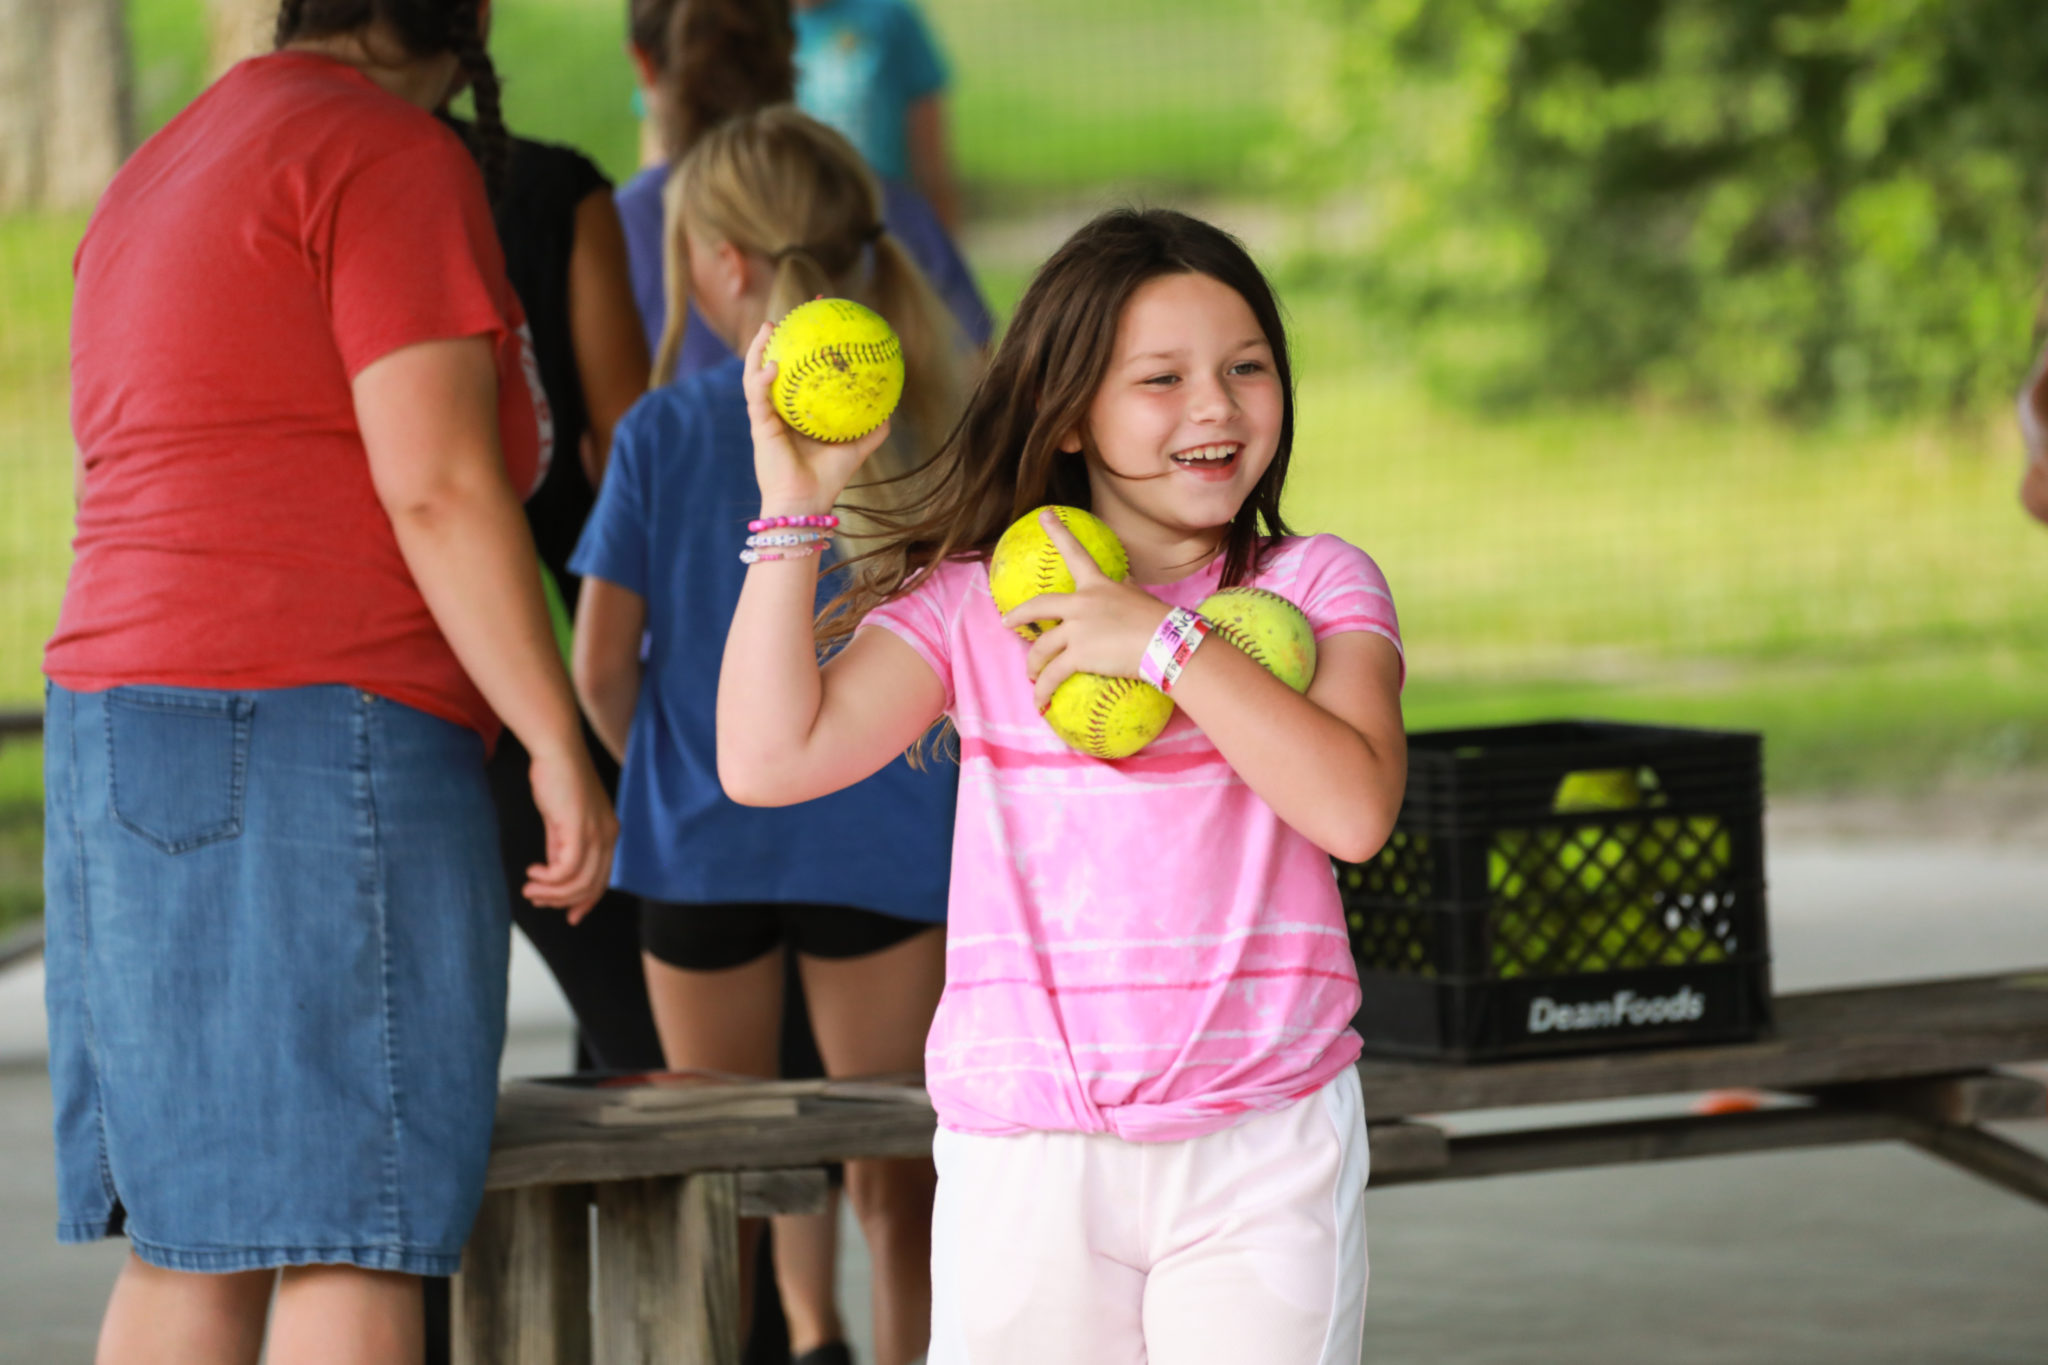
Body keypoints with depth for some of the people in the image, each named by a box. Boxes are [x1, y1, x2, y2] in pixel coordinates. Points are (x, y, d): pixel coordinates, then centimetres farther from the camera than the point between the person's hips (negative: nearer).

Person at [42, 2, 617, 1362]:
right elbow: (438, 485, -15)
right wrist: (561, 750, -13)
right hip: (316, 741, -9)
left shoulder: (160, 178, 21)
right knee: (355, 1243, -10)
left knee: (188, 1246, 9)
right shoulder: (396, 161, -7)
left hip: (125, 729, 9)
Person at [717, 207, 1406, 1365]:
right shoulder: (969, 605, 4)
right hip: (1027, 1151, 1)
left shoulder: (1318, 590, 4)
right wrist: (794, 511, -9)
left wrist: (1165, 642, -15)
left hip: (1262, 1148, -1)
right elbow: (771, 760, -7)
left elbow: (1356, 810, -13)